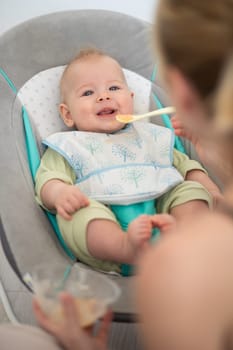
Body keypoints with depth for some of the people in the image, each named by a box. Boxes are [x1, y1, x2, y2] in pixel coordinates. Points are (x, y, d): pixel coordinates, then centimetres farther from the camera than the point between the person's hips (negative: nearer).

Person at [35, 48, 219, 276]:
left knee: (191, 191, -16)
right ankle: (128, 249, -55)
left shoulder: (150, 136, 29)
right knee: (81, 213, -32)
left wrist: (211, 192, 12)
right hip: (103, 219, -4)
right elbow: (47, 179, 5)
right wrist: (59, 193, -20)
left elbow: (184, 165, 29)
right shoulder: (68, 147, 19)